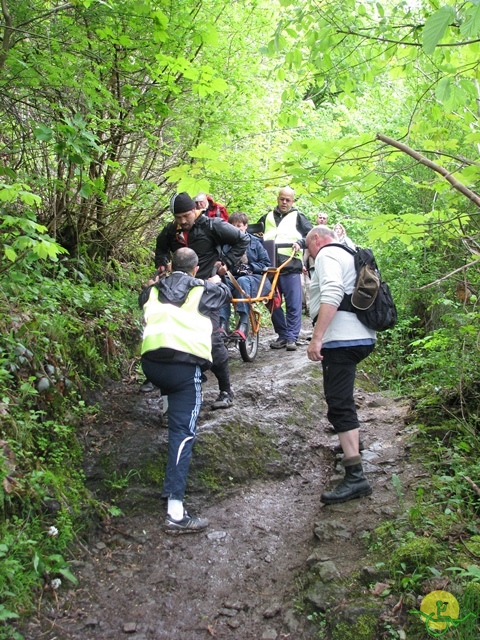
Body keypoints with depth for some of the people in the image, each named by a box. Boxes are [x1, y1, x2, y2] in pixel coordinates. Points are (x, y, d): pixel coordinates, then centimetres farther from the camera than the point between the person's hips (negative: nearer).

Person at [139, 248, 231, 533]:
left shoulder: (156, 289, 22)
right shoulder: (203, 289, 16)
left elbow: (143, 299, 45)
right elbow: (225, 293, 37)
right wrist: (217, 282, 60)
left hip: (151, 361, 5)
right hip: (184, 363, -4)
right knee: (183, 431, -10)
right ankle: (175, 512, -18)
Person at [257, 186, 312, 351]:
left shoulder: (298, 217, 11)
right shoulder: (267, 217, 21)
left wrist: (300, 242, -14)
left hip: (291, 267, -4)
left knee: (293, 304, -5)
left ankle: (292, 337, 0)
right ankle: (282, 335, 14)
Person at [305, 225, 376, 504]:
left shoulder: (327, 254, -5)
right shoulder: (348, 254, 25)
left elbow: (332, 295, -23)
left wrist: (316, 338, -26)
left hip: (342, 338, -10)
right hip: (360, 336, 10)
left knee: (339, 404, -15)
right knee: (341, 396, 31)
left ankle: (356, 476, -20)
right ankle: (351, 439, 48)